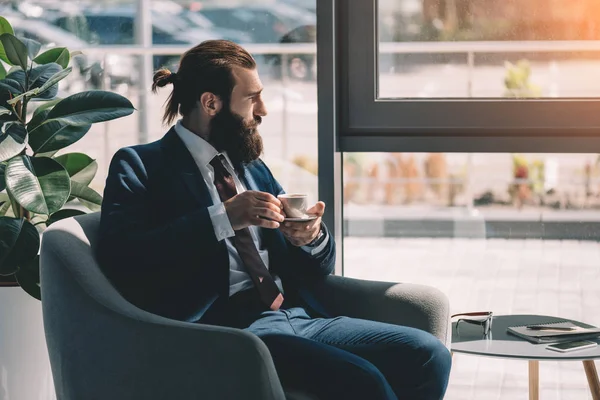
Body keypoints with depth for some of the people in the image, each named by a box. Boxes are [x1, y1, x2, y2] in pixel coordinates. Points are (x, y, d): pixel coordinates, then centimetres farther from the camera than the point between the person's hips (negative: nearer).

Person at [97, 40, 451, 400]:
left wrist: (313, 238, 0)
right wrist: (222, 219, -18)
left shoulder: (253, 168, 24)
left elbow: (318, 270, 25)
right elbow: (119, 258, -15)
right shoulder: (139, 165, 4)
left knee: (429, 355, -12)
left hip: (297, 315, 7)